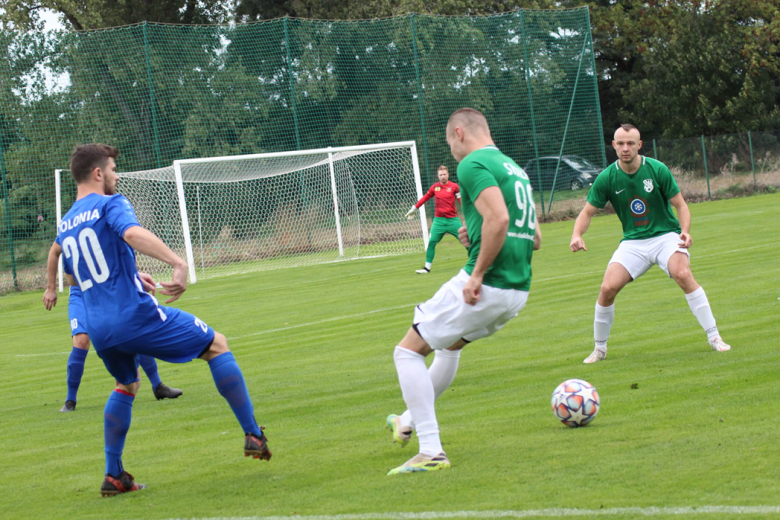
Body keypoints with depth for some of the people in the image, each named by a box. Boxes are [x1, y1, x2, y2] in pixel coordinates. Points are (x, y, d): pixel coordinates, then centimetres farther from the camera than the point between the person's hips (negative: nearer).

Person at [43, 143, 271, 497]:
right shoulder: (110, 205, -5)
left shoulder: (65, 224, 16)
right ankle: (253, 436, 2)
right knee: (217, 346, 8)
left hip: (99, 329, 7)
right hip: (136, 315, -7)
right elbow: (132, 233, -26)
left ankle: (113, 475, 23)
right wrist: (178, 263, -37)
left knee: (126, 387, 32)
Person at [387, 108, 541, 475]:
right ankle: (410, 422, 47)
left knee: (408, 352, 1)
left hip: (486, 288, -9)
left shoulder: (473, 165, -10)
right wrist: (478, 236, 11)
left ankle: (431, 451, -8)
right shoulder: (514, 169, 18)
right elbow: (535, 238, 21)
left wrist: (478, 273, -20)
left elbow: (498, 218, -26)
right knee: (450, 343, 34)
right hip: (517, 291, 9)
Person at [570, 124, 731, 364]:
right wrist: (577, 235, -18)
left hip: (665, 235, -2)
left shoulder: (657, 170, -10)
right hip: (633, 242, 2)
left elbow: (680, 205, -4)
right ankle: (599, 349, 8)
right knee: (607, 289, -15)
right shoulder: (607, 178, -6)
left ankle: (714, 337, -22)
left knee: (683, 274, -30)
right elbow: (588, 212, 3)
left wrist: (685, 231, -23)